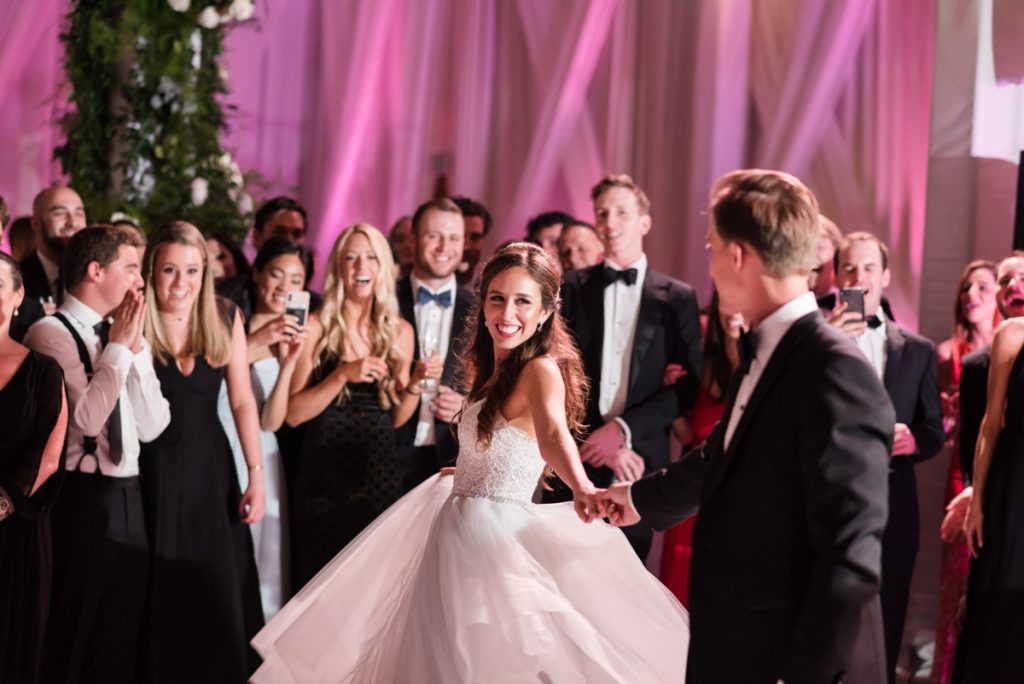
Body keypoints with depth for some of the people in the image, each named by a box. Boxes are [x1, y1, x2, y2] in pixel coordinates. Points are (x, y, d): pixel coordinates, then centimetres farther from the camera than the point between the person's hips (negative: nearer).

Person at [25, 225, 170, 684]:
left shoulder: (123, 335, 12)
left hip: (128, 496, 7)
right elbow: (87, 417, -22)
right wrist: (118, 347, -13)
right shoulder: (51, 333, -10)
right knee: (72, 638, 1)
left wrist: (135, 347, -1)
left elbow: (152, 426, 6)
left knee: (122, 637, 13)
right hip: (80, 498, -7)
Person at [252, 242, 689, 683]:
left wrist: (582, 489, -55)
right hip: (459, 530, 9)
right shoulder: (491, 370, 9)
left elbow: (553, 434, -37)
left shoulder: (542, 368, -18)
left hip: (497, 538, -9)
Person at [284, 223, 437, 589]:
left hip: (379, 475, 3)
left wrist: (417, 383, -4)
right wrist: (344, 374, -17)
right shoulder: (317, 328, -3)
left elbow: (396, 417, 13)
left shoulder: (399, 332, 7)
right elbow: (294, 413, -8)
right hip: (325, 477, -3)